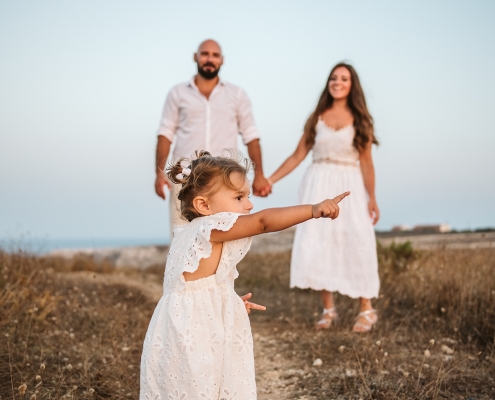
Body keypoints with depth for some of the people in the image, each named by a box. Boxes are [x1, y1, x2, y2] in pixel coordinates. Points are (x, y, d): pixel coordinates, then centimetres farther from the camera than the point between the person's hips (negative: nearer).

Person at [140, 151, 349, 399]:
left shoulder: (194, 235, 12)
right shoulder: (210, 228, -17)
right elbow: (263, 221, -28)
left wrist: (229, 302, 20)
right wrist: (314, 209, -32)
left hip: (198, 338, 10)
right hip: (191, 340, -10)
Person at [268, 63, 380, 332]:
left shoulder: (360, 120, 4)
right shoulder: (317, 117, 8)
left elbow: (366, 162, 1)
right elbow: (298, 155, 7)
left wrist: (372, 198, -5)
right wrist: (270, 180, 1)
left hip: (349, 186, -1)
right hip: (318, 185, 2)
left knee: (355, 244, -5)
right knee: (317, 244, -4)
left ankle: (366, 309, 6)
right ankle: (328, 309, 8)